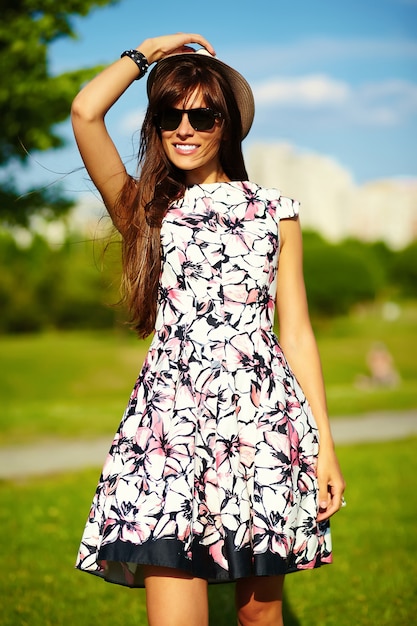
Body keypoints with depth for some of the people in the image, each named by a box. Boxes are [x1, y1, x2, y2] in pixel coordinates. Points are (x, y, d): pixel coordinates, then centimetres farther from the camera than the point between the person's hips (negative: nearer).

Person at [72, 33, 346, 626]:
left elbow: (296, 331, 10)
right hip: (173, 415, 0)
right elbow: (86, 111, -3)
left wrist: (324, 443, 5)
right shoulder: (144, 209, 13)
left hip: (266, 414, 1)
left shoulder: (274, 210, 13)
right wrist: (149, 51, 12)